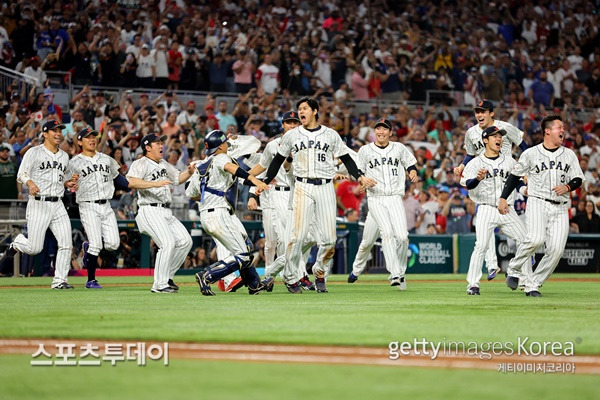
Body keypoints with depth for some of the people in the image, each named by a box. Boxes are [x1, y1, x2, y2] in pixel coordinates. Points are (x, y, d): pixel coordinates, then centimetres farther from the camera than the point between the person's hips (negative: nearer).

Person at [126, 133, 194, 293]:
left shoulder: (164, 164, 21)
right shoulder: (140, 164, -7)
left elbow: (178, 178, 30)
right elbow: (132, 182, -24)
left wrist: (189, 172, 9)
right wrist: (155, 184, -31)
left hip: (166, 212, 9)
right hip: (150, 211, -9)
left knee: (185, 240, 4)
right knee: (168, 243, -21)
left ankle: (167, 277, 16)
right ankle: (159, 285, -15)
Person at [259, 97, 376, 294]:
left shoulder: (331, 135, 11)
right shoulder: (292, 136, 12)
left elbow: (346, 159, 12)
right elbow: (278, 160, 17)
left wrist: (360, 176, -2)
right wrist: (265, 182, 11)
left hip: (325, 188, 1)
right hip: (303, 187, -1)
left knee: (329, 239, -4)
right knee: (299, 235, -11)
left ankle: (319, 272, 18)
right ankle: (290, 277, 0)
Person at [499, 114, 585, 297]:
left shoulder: (569, 154, 12)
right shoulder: (531, 154, 2)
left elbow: (578, 179, 12)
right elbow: (515, 175, 8)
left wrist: (567, 187, -9)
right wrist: (503, 198, 2)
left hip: (560, 208, 4)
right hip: (538, 203, -4)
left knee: (556, 250, -11)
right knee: (536, 239, -28)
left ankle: (532, 285, 1)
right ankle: (514, 269, -3)